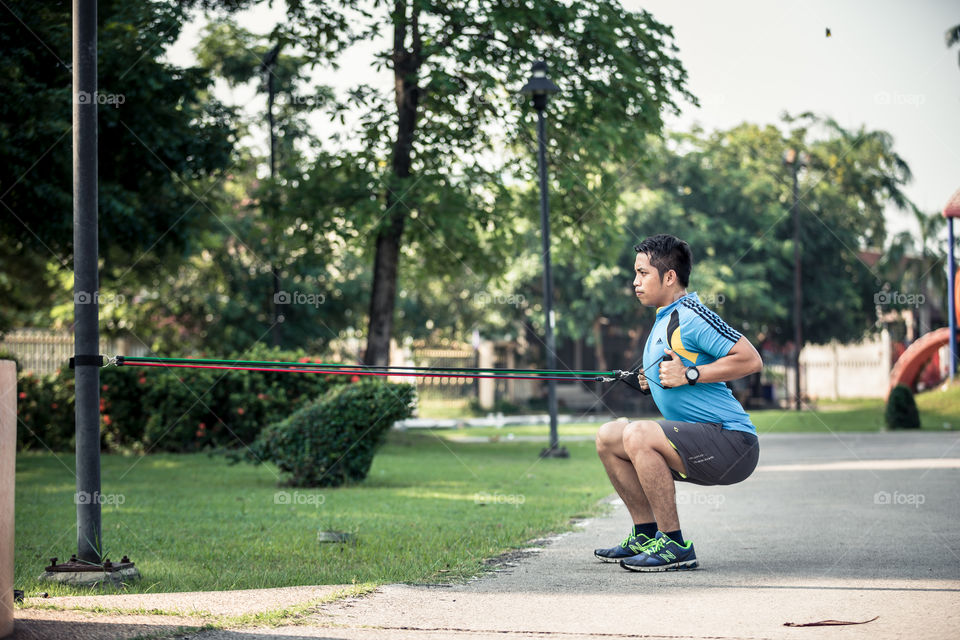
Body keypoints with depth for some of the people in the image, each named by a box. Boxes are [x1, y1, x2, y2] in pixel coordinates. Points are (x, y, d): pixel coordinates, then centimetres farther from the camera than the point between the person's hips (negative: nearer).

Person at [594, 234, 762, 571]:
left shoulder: (691, 316, -15)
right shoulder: (663, 319, 16)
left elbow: (751, 359, -21)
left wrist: (689, 375, -22)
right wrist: (654, 380, 10)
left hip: (732, 442, -10)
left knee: (638, 435, -28)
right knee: (608, 436, 9)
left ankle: (675, 546, -20)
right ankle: (647, 535, 13)